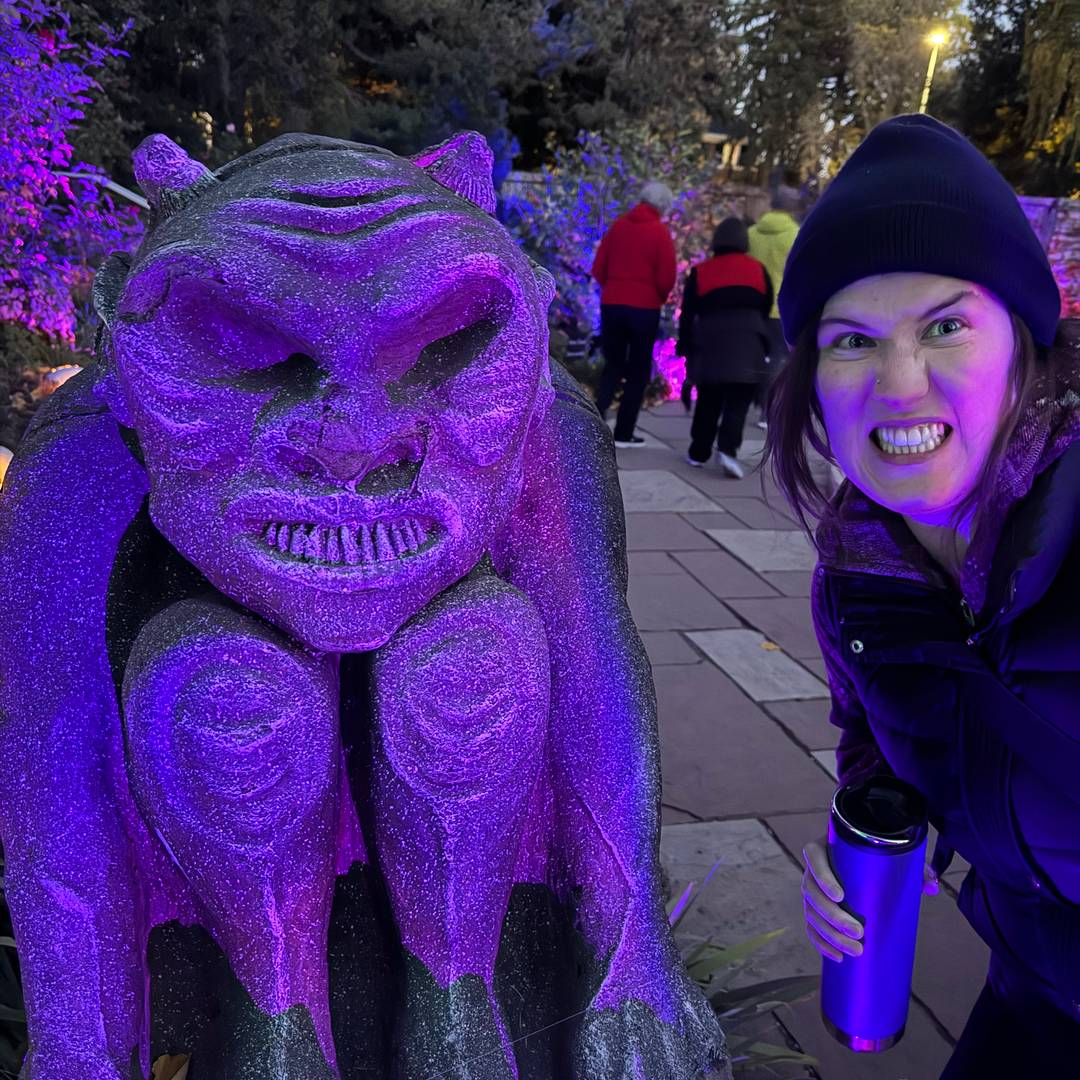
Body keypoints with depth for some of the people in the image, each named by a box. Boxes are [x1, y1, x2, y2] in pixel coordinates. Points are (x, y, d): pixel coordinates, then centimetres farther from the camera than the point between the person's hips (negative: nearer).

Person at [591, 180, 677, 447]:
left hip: (611, 304, 3)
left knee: (613, 366, 16)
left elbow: (598, 268, 4)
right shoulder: (660, 232, -6)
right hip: (644, 308, -3)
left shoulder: (618, 225, 4)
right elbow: (666, 278, -9)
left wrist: (613, 289, 14)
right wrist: (659, 298, 10)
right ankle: (623, 433, 7)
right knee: (638, 371, 8)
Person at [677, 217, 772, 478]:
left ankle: (698, 452, 16)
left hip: (709, 341, 1)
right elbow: (766, 308, 16)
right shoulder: (758, 269, 11)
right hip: (747, 340, -1)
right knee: (738, 401, -2)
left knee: (708, 400, 13)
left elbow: (688, 313, 8)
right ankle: (727, 448, -20)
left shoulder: (700, 271, 10)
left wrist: (684, 344, 14)